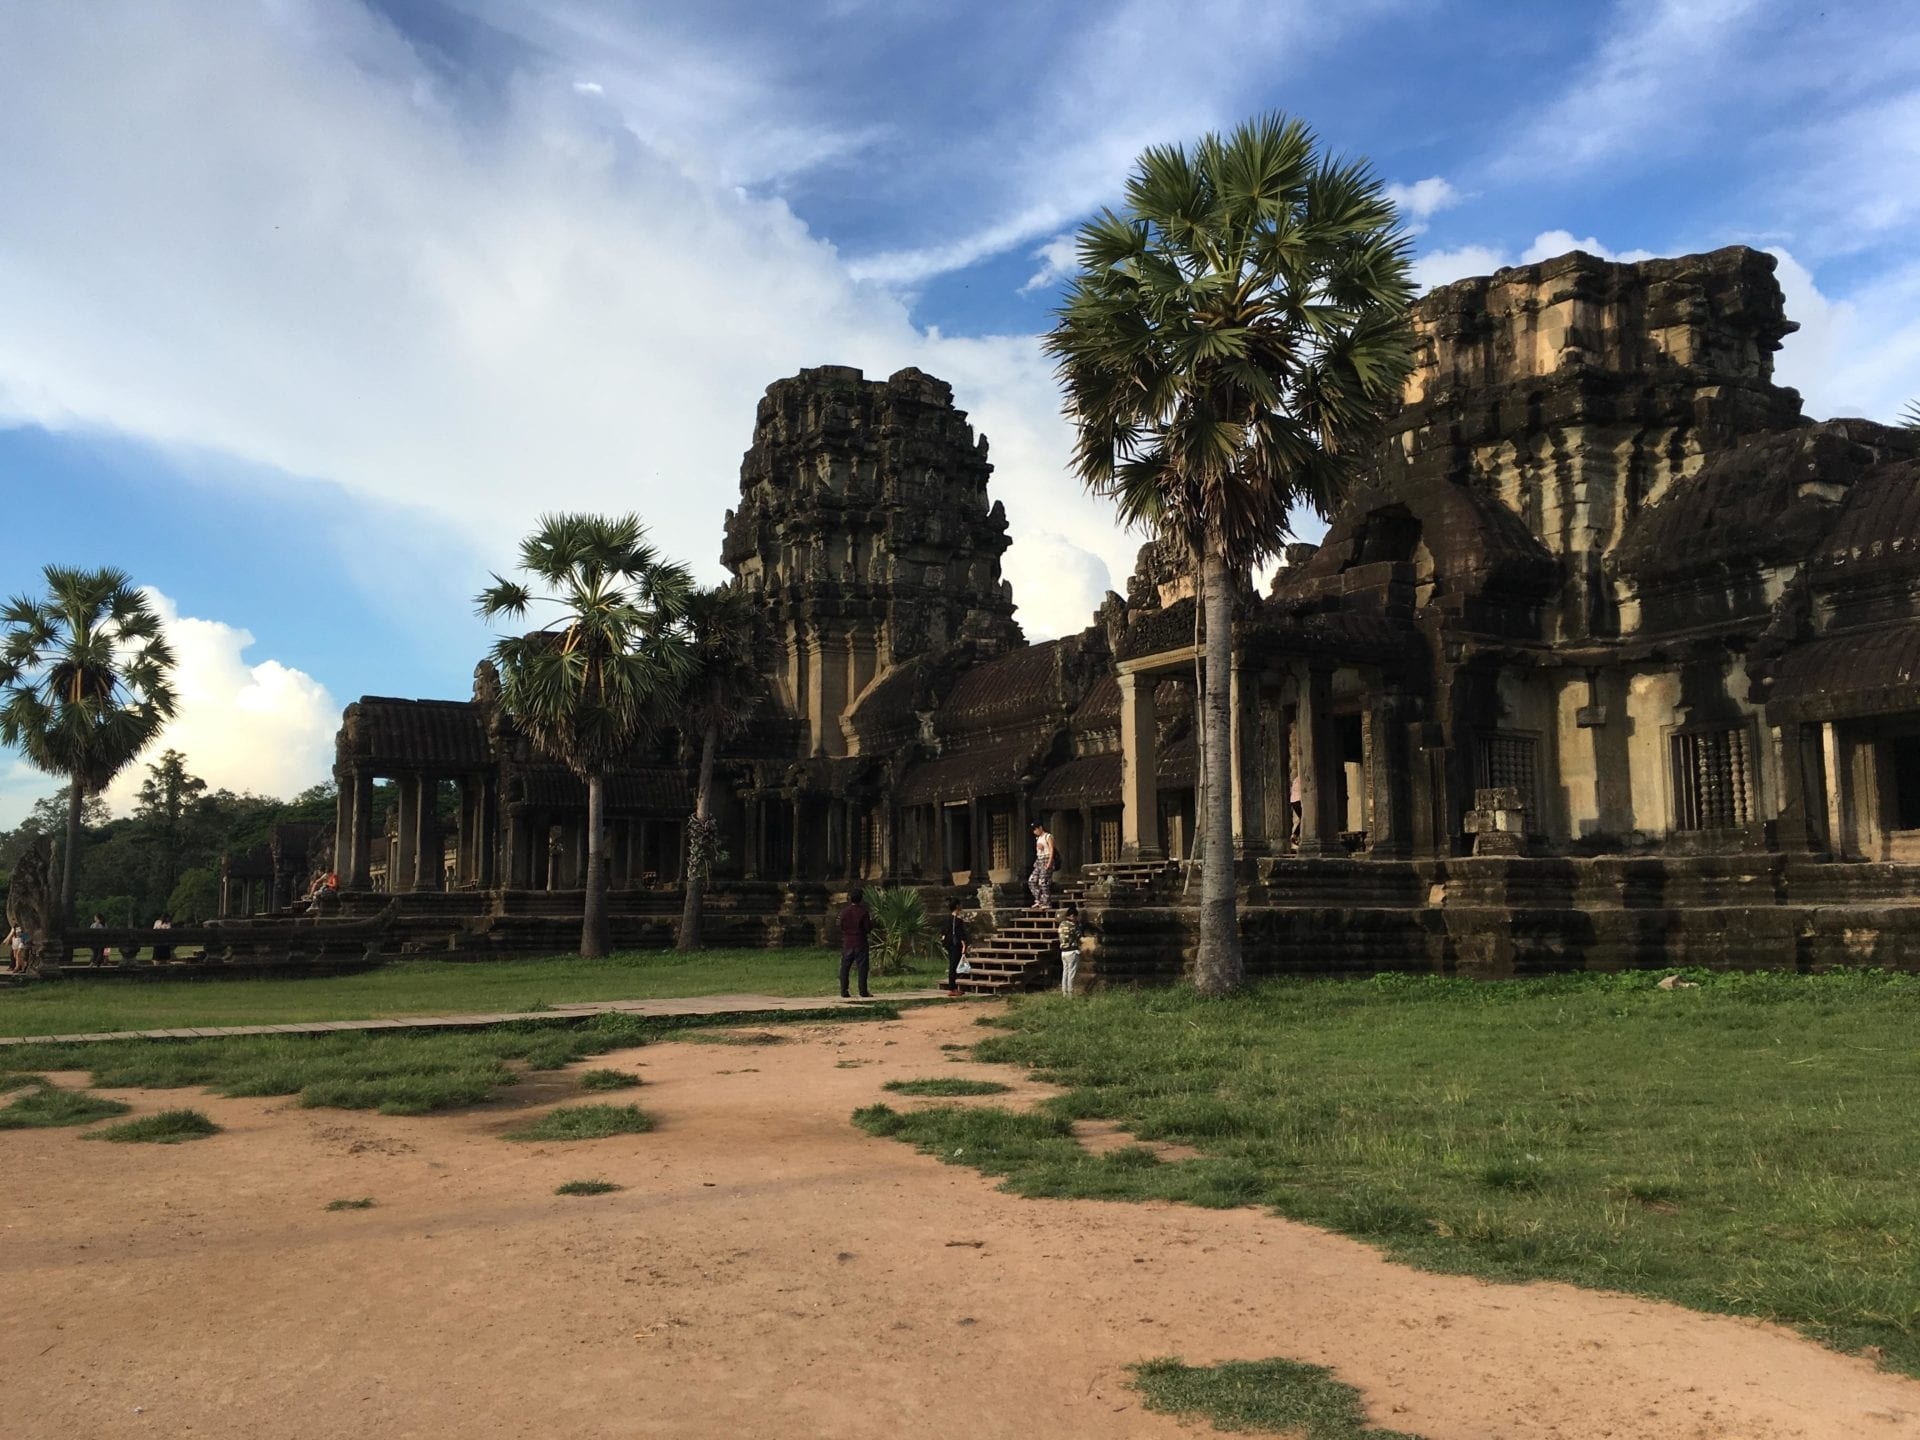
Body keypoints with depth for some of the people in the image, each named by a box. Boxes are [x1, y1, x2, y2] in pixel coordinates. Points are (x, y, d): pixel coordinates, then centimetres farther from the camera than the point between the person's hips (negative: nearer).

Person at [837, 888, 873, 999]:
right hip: (860, 943, -3)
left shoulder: (844, 912, 1)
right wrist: (871, 920, 9)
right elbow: (868, 929, -8)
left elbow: (841, 927, 7)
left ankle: (844, 992, 5)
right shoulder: (863, 912, -9)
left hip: (847, 944, 3)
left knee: (845, 968, 8)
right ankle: (863, 992, -2)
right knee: (862, 967, 1)